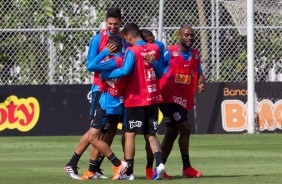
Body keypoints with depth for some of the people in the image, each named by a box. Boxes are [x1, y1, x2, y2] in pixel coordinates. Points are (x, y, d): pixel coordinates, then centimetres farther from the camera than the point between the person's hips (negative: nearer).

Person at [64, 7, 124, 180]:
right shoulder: (98, 39, -3)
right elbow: (90, 64, -6)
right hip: (101, 87, -5)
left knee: (112, 129, 3)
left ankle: (95, 168, 10)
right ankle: (72, 164, -3)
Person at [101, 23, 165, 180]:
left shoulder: (132, 51, -14)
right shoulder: (155, 49, 5)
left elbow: (125, 70, -28)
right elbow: (160, 73, 10)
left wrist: (106, 75, -18)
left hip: (135, 99, -5)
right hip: (153, 98, 5)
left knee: (129, 134, 5)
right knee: (151, 135, 10)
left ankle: (128, 170, 5)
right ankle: (159, 163, -12)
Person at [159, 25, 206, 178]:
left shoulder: (195, 55, 8)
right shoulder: (169, 53, -12)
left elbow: (199, 73, 15)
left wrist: (201, 83, -7)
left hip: (184, 100, 7)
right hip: (169, 98, -7)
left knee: (171, 134, 11)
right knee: (185, 128, -14)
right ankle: (187, 168, -8)